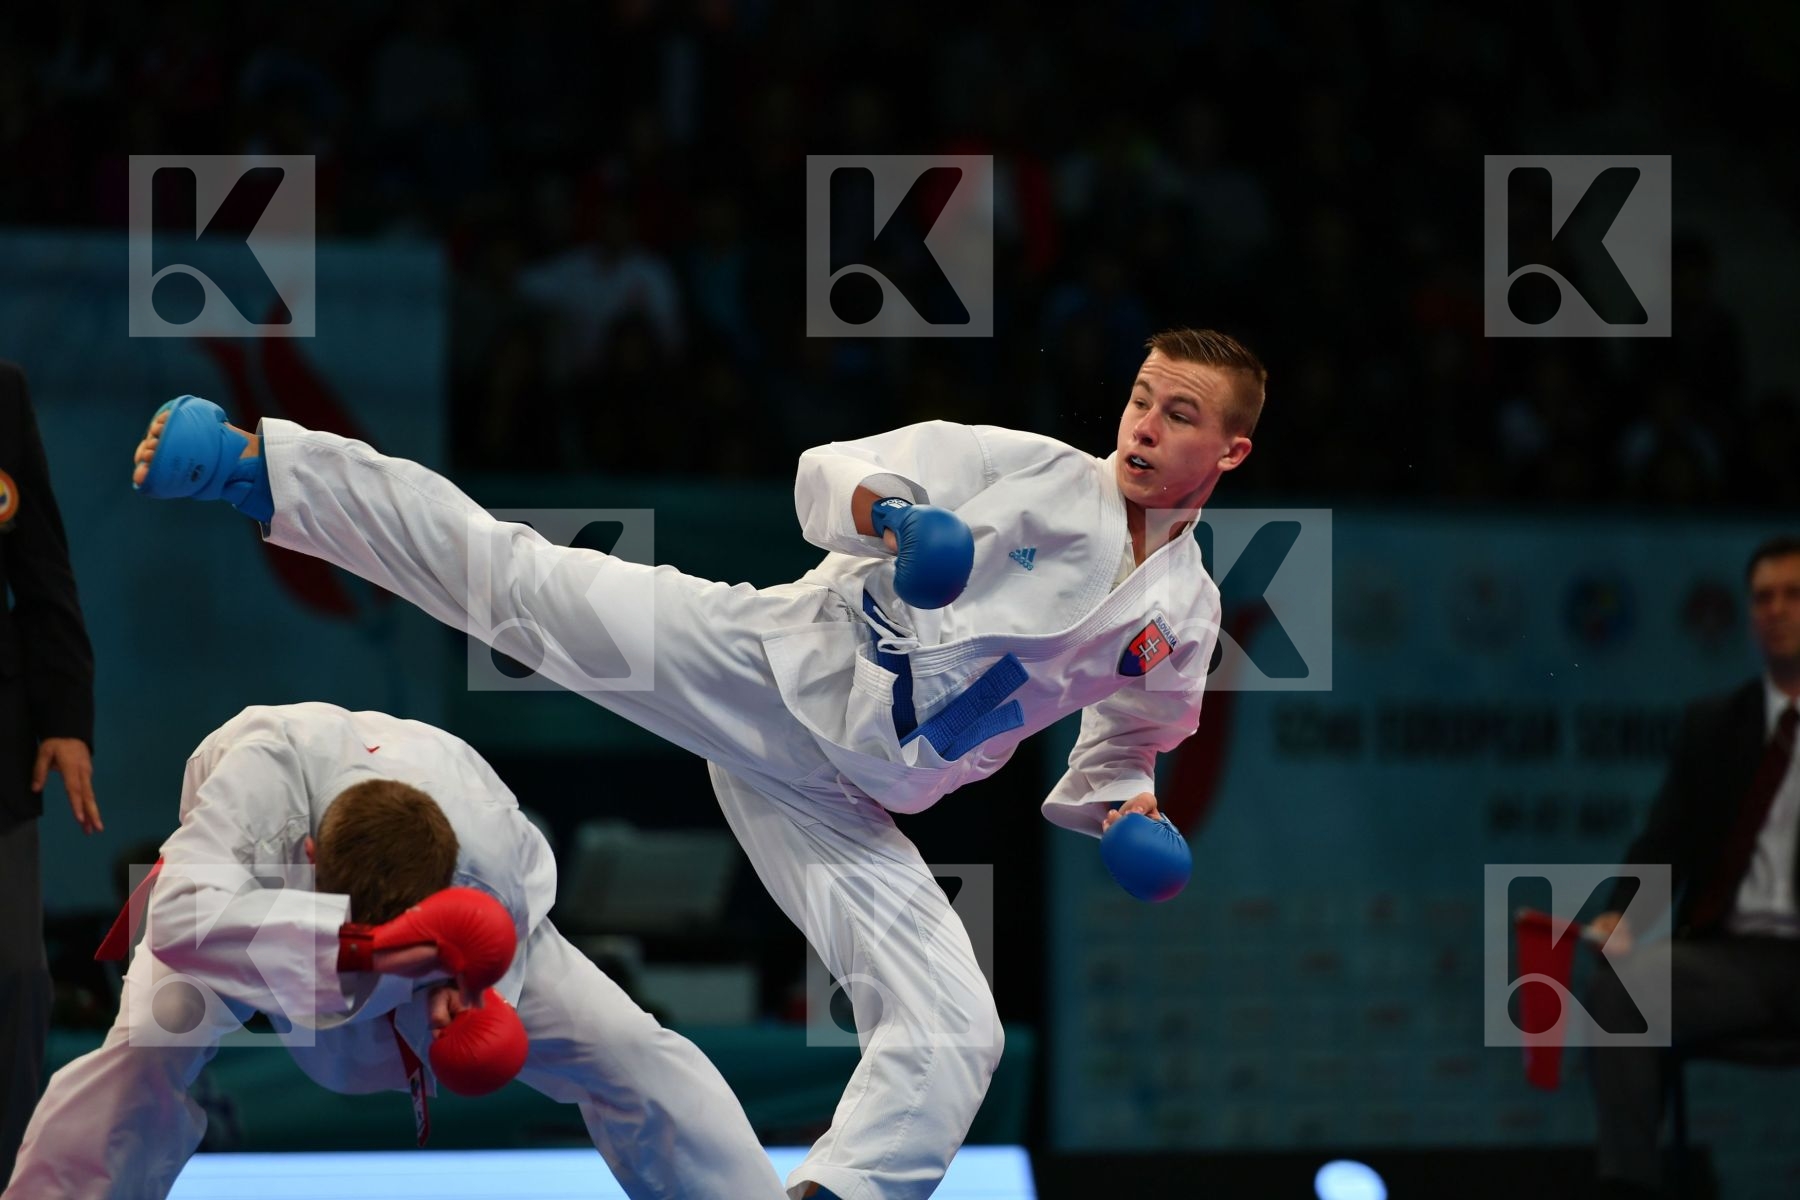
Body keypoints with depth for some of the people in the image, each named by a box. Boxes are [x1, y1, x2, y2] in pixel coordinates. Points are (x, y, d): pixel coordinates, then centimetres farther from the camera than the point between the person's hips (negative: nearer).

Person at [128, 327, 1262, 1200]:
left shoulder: (1184, 622, 8)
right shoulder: (1032, 472, -3)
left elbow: (1123, 747, 27)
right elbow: (827, 475, -3)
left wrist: (1125, 810, 4)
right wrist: (887, 511, -25)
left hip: (834, 806, 3)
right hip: (760, 659, -3)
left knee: (951, 1038, -10)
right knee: (513, 577, -18)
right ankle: (253, 466, -15)